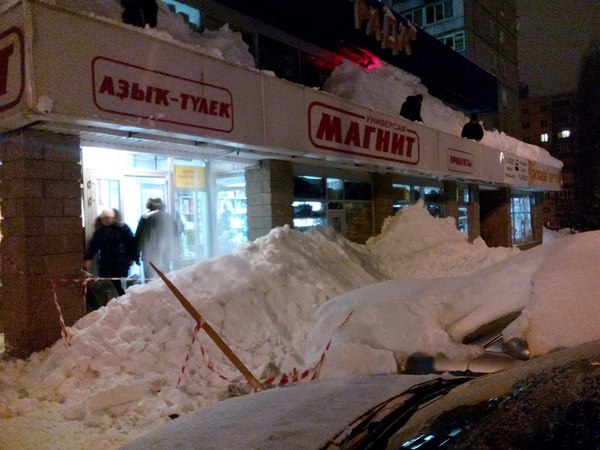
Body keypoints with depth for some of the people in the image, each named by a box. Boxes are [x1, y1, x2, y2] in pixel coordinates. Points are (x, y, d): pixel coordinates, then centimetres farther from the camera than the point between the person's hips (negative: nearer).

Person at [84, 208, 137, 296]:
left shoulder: (123, 228, -3)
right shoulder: (99, 230, 10)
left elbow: (131, 243, -4)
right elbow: (93, 245, 11)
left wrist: (132, 258, -7)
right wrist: (88, 258, 0)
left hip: (120, 263, -4)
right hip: (104, 264, 4)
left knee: (118, 287, -5)